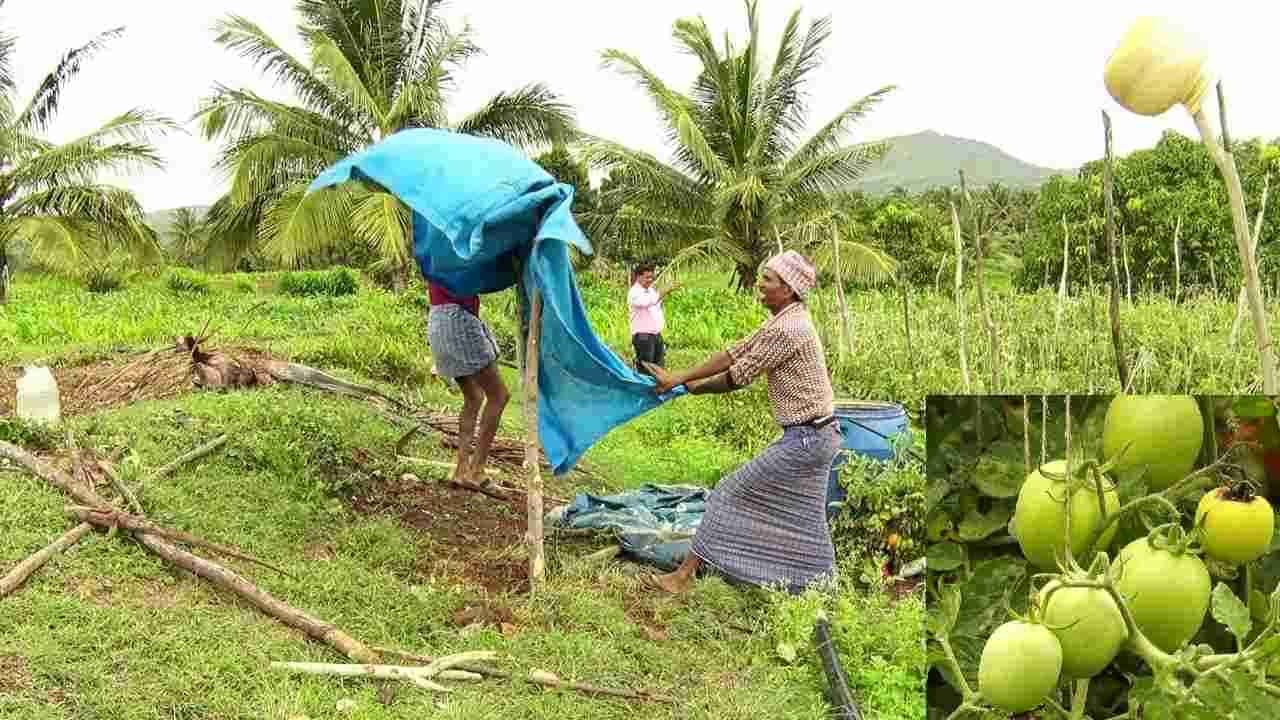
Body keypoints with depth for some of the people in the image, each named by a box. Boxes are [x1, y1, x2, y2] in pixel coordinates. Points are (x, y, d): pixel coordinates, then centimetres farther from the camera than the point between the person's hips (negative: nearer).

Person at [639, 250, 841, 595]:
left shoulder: (788, 330, -21)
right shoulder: (783, 322, 11)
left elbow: (739, 377, -16)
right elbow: (734, 354, 10)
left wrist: (694, 387, 1)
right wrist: (679, 378, 4)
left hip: (805, 439, -10)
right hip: (817, 436, 10)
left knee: (732, 494, -5)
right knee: (802, 515, 19)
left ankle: (684, 574, 1)